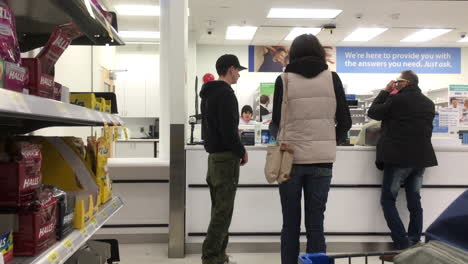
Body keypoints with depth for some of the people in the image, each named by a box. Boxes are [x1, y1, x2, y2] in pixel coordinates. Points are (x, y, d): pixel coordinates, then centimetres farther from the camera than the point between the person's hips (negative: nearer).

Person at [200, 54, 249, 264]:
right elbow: (229, 129, -21)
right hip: (225, 157, -10)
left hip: (213, 155, 10)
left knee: (218, 208, 13)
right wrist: (241, 151, -8)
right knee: (223, 211, -5)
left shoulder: (208, 93, 17)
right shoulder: (225, 93, -14)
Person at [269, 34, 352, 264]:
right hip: (321, 159, 1)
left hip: (290, 157, -1)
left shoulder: (284, 80, -1)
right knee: (316, 223, 8)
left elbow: (276, 122, 3)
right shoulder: (332, 78, 3)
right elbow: (345, 122, 3)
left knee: (291, 223, 9)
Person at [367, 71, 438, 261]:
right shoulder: (429, 104, 10)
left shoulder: (397, 99, -12)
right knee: (414, 202, 11)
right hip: (421, 157, 7)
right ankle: (414, 245, 14)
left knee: (388, 200, 2)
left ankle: (403, 247, -6)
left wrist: (385, 91, 9)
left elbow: (373, 113, 0)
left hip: (399, 157, -7)